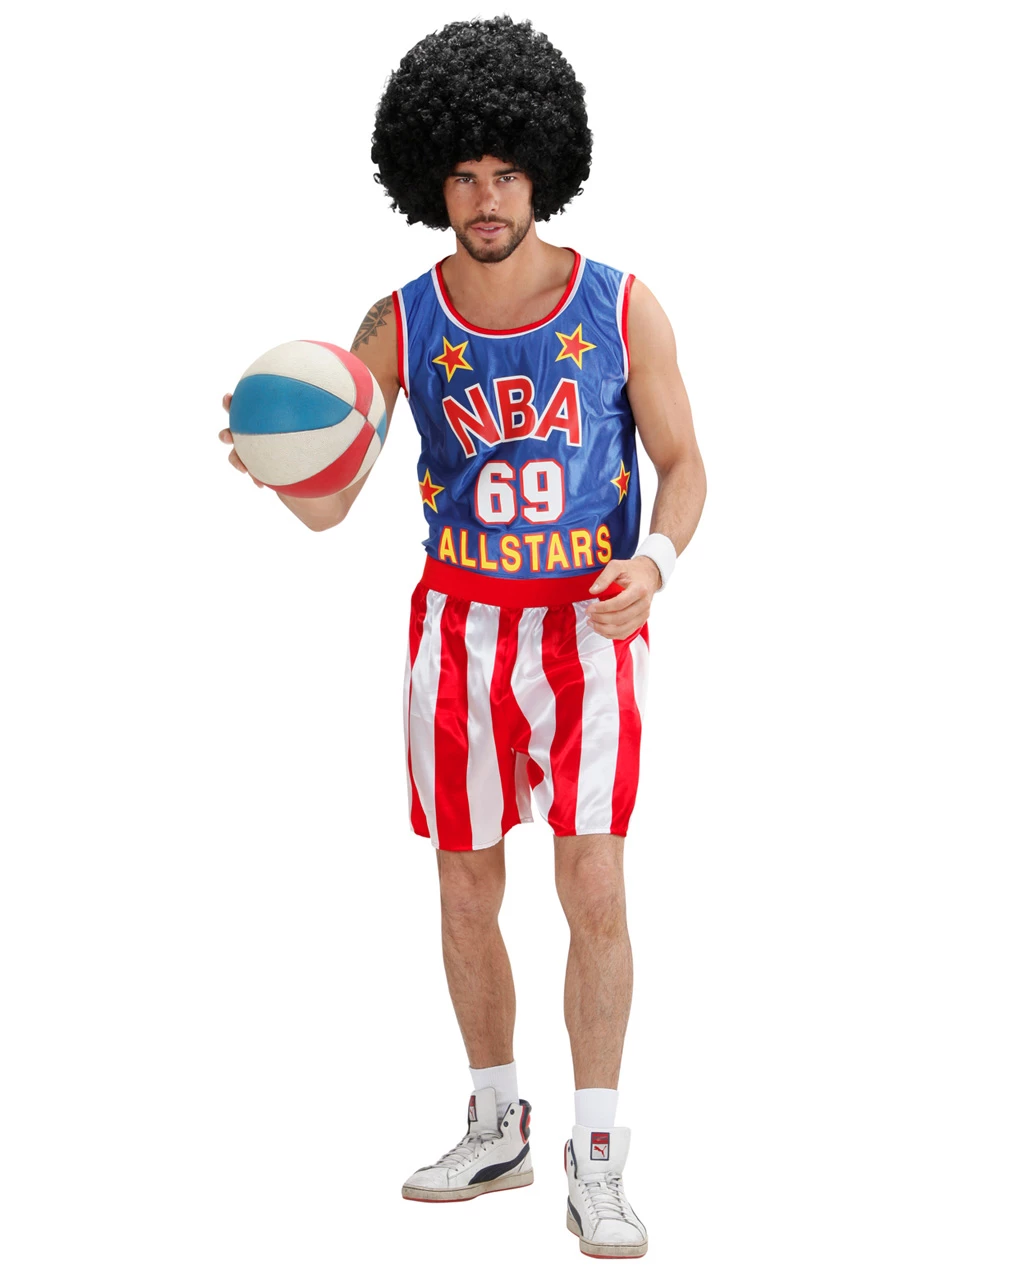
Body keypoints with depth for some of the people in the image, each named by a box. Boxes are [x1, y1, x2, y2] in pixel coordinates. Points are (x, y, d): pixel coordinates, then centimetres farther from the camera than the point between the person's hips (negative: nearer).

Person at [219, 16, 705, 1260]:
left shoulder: (620, 306, -8)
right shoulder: (400, 325, -5)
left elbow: (682, 464, 1)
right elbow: (327, 507, -8)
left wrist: (652, 562, -20)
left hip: (588, 628, -2)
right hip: (459, 624, 3)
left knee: (594, 887, -12)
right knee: (466, 890, 9)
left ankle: (597, 1167, -3)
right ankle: (495, 1130, 28)